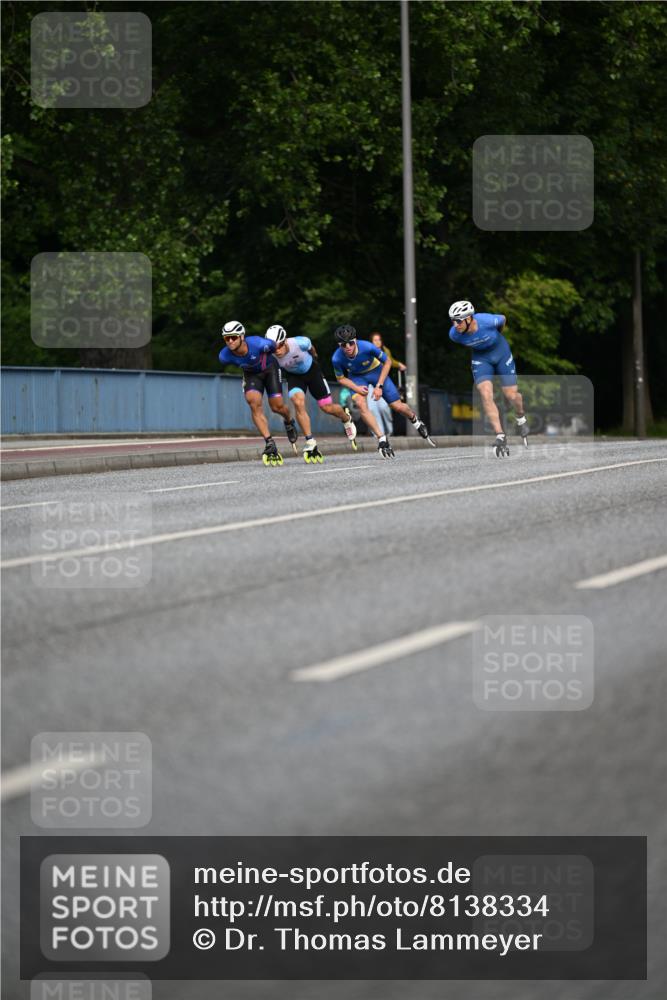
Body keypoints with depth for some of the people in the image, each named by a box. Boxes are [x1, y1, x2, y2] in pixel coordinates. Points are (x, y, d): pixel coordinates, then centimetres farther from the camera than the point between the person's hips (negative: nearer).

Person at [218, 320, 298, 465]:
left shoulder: (258, 344, -38)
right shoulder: (224, 356, -28)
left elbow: (274, 346, -15)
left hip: (269, 369, -2)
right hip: (251, 374, 2)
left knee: (277, 406, -4)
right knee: (254, 403, -22)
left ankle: (289, 422, 35)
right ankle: (270, 444, -18)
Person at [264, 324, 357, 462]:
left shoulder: (300, 343, -34)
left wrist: (314, 356, 11)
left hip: (312, 371, -1)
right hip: (294, 376, 1)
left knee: (327, 407, 4)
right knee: (298, 403, -26)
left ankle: (346, 419, 40)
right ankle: (310, 443, -17)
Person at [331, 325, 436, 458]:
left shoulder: (367, 347, -35)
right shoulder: (337, 359, -30)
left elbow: (387, 362, -17)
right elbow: (341, 378, -9)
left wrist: (379, 386, -20)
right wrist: (356, 388, -27)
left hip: (376, 371, -1)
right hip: (357, 378, 1)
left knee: (398, 406, -1)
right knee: (361, 403, -27)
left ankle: (415, 420, 35)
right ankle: (382, 439, -18)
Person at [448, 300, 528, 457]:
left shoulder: (487, 321, -33)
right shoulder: (454, 334, -25)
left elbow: (502, 320, -9)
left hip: (501, 353, -1)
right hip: (481, 359, 1)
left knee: (511, 396, 2)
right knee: (486, 395, -18)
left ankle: (521, 419, 36)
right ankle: (500, 437, -14)